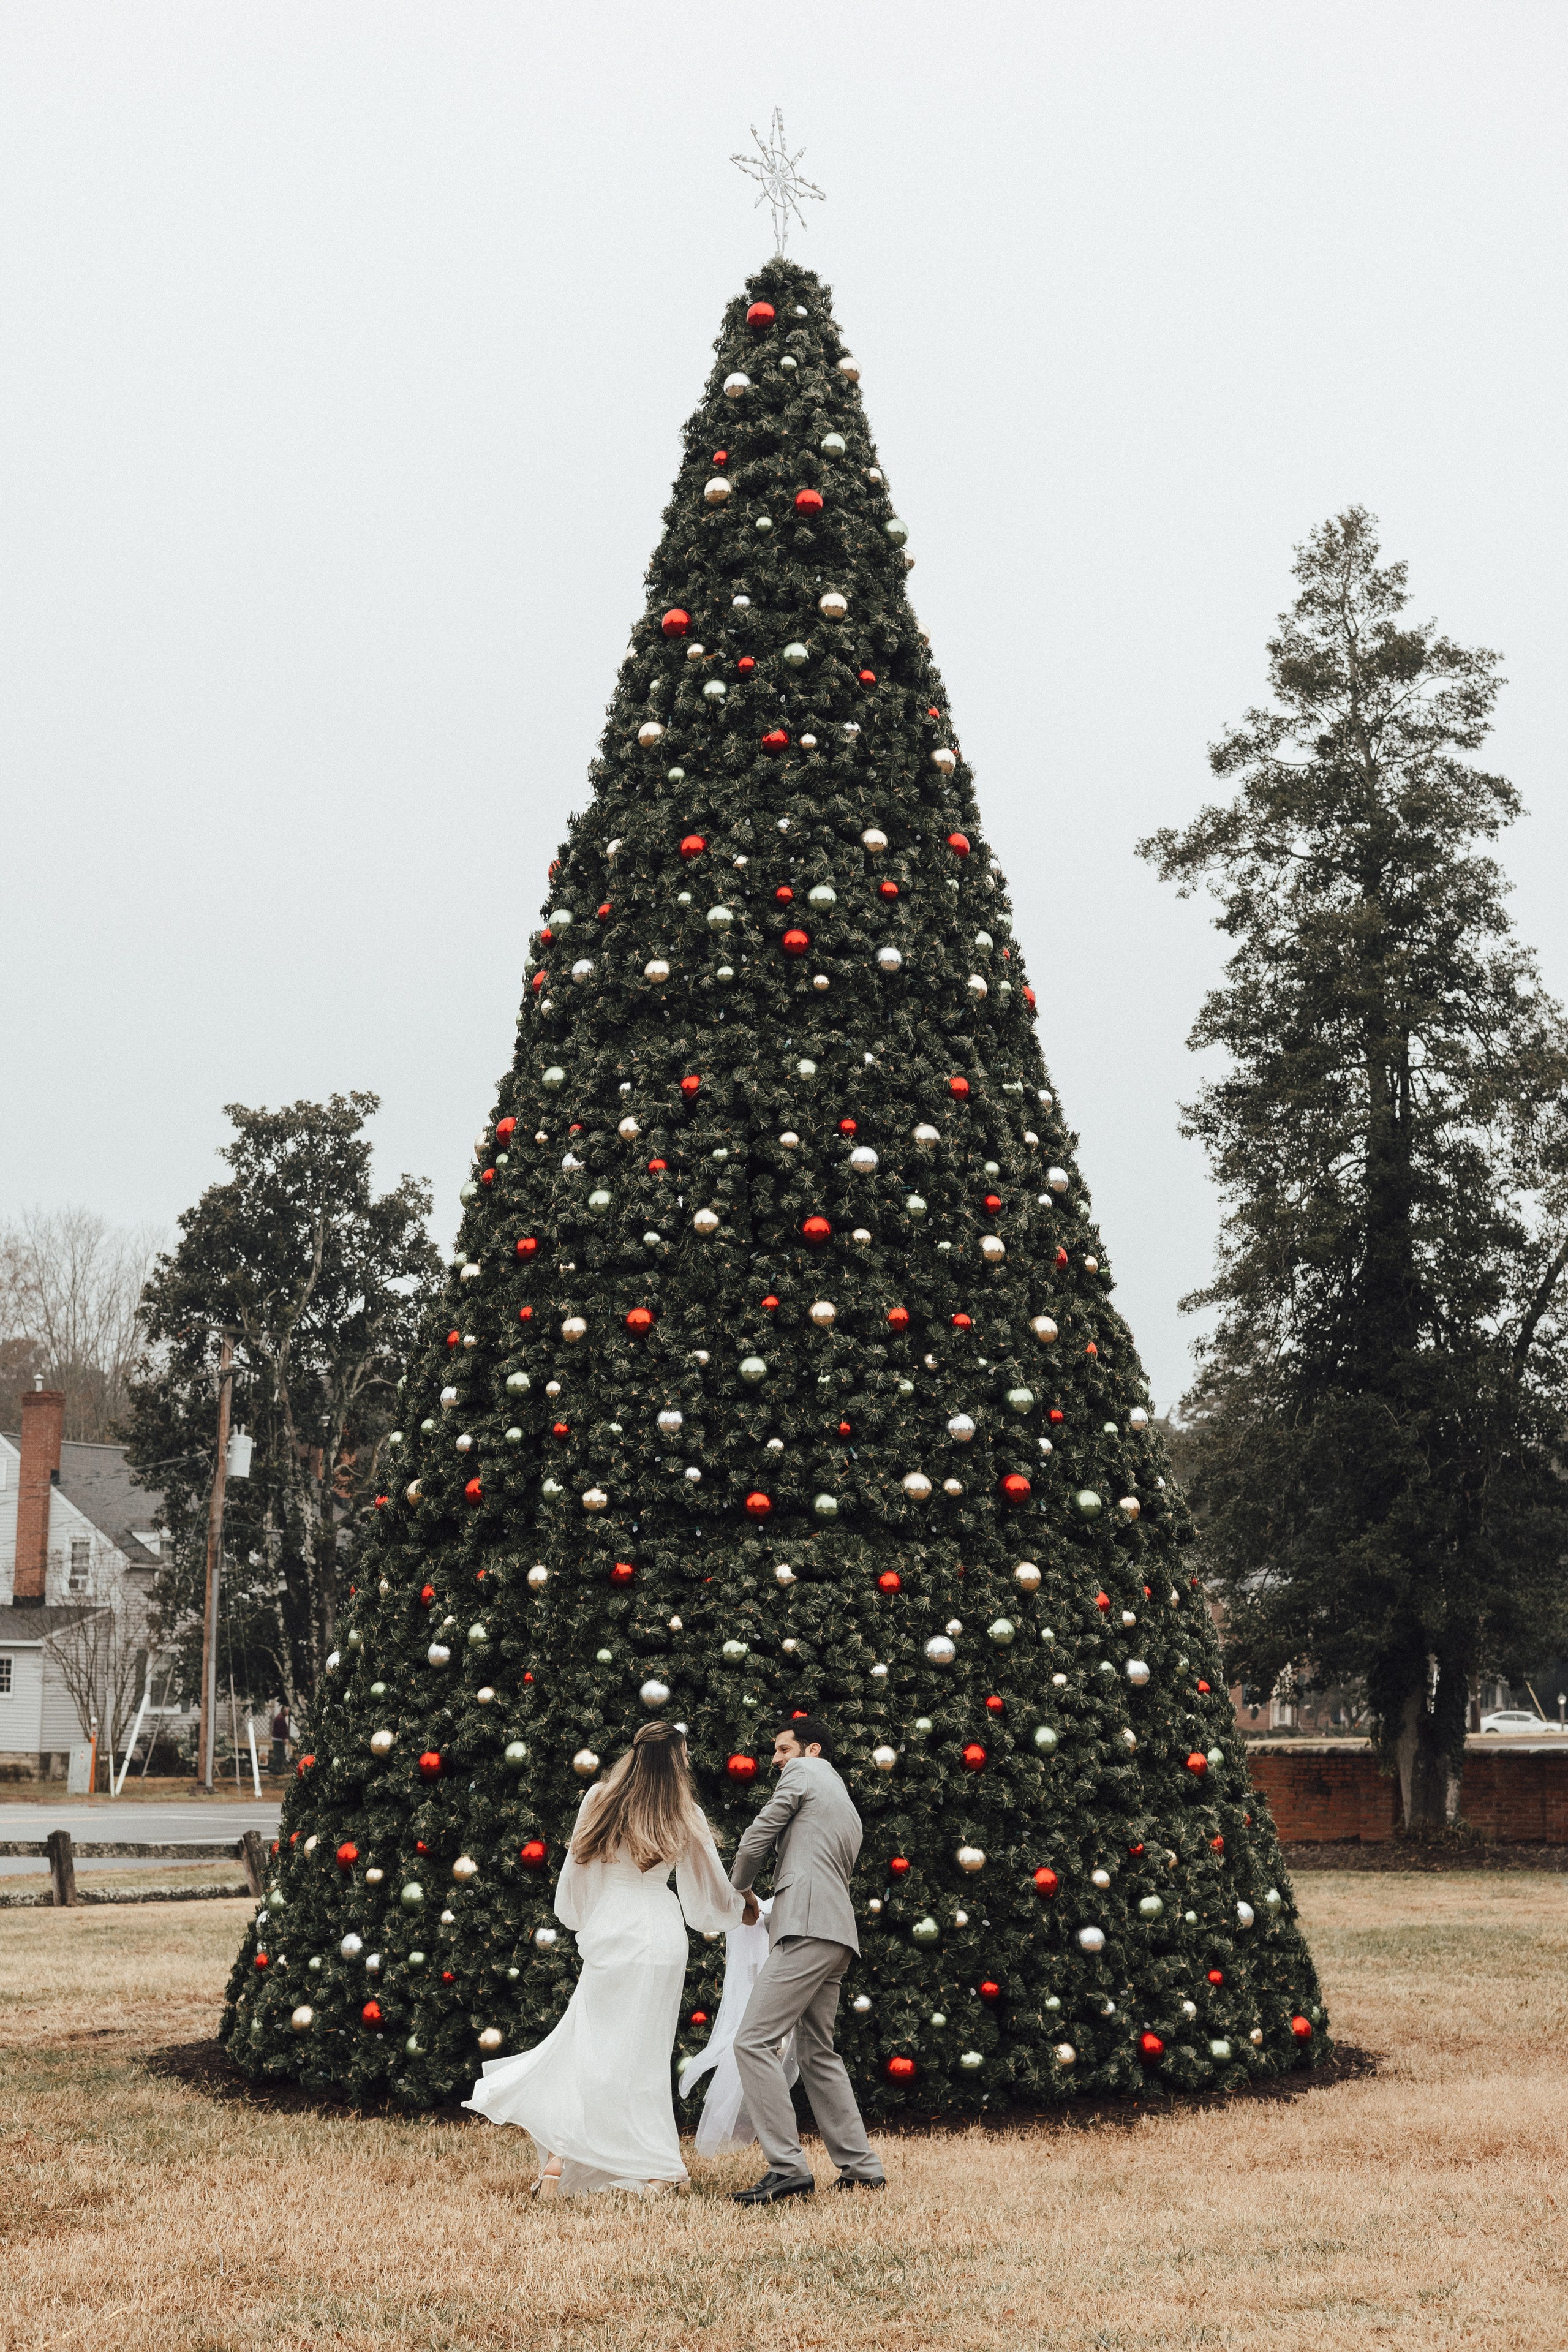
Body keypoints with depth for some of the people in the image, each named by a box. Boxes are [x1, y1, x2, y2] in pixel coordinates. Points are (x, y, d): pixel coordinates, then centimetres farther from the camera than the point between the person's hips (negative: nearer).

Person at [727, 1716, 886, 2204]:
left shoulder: (803, 1772, 5)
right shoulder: (849, 1811, 30)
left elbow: (758, 1838, 1)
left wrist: (739, 1889, 18)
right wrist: (769, 1905, 30)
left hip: (807, 1929, -10)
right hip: (837, 1932, 10)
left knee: (754, 2042, -13)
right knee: (817, 2053, 16)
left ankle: (787, 2168, -19)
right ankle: (861, 2168, 15)